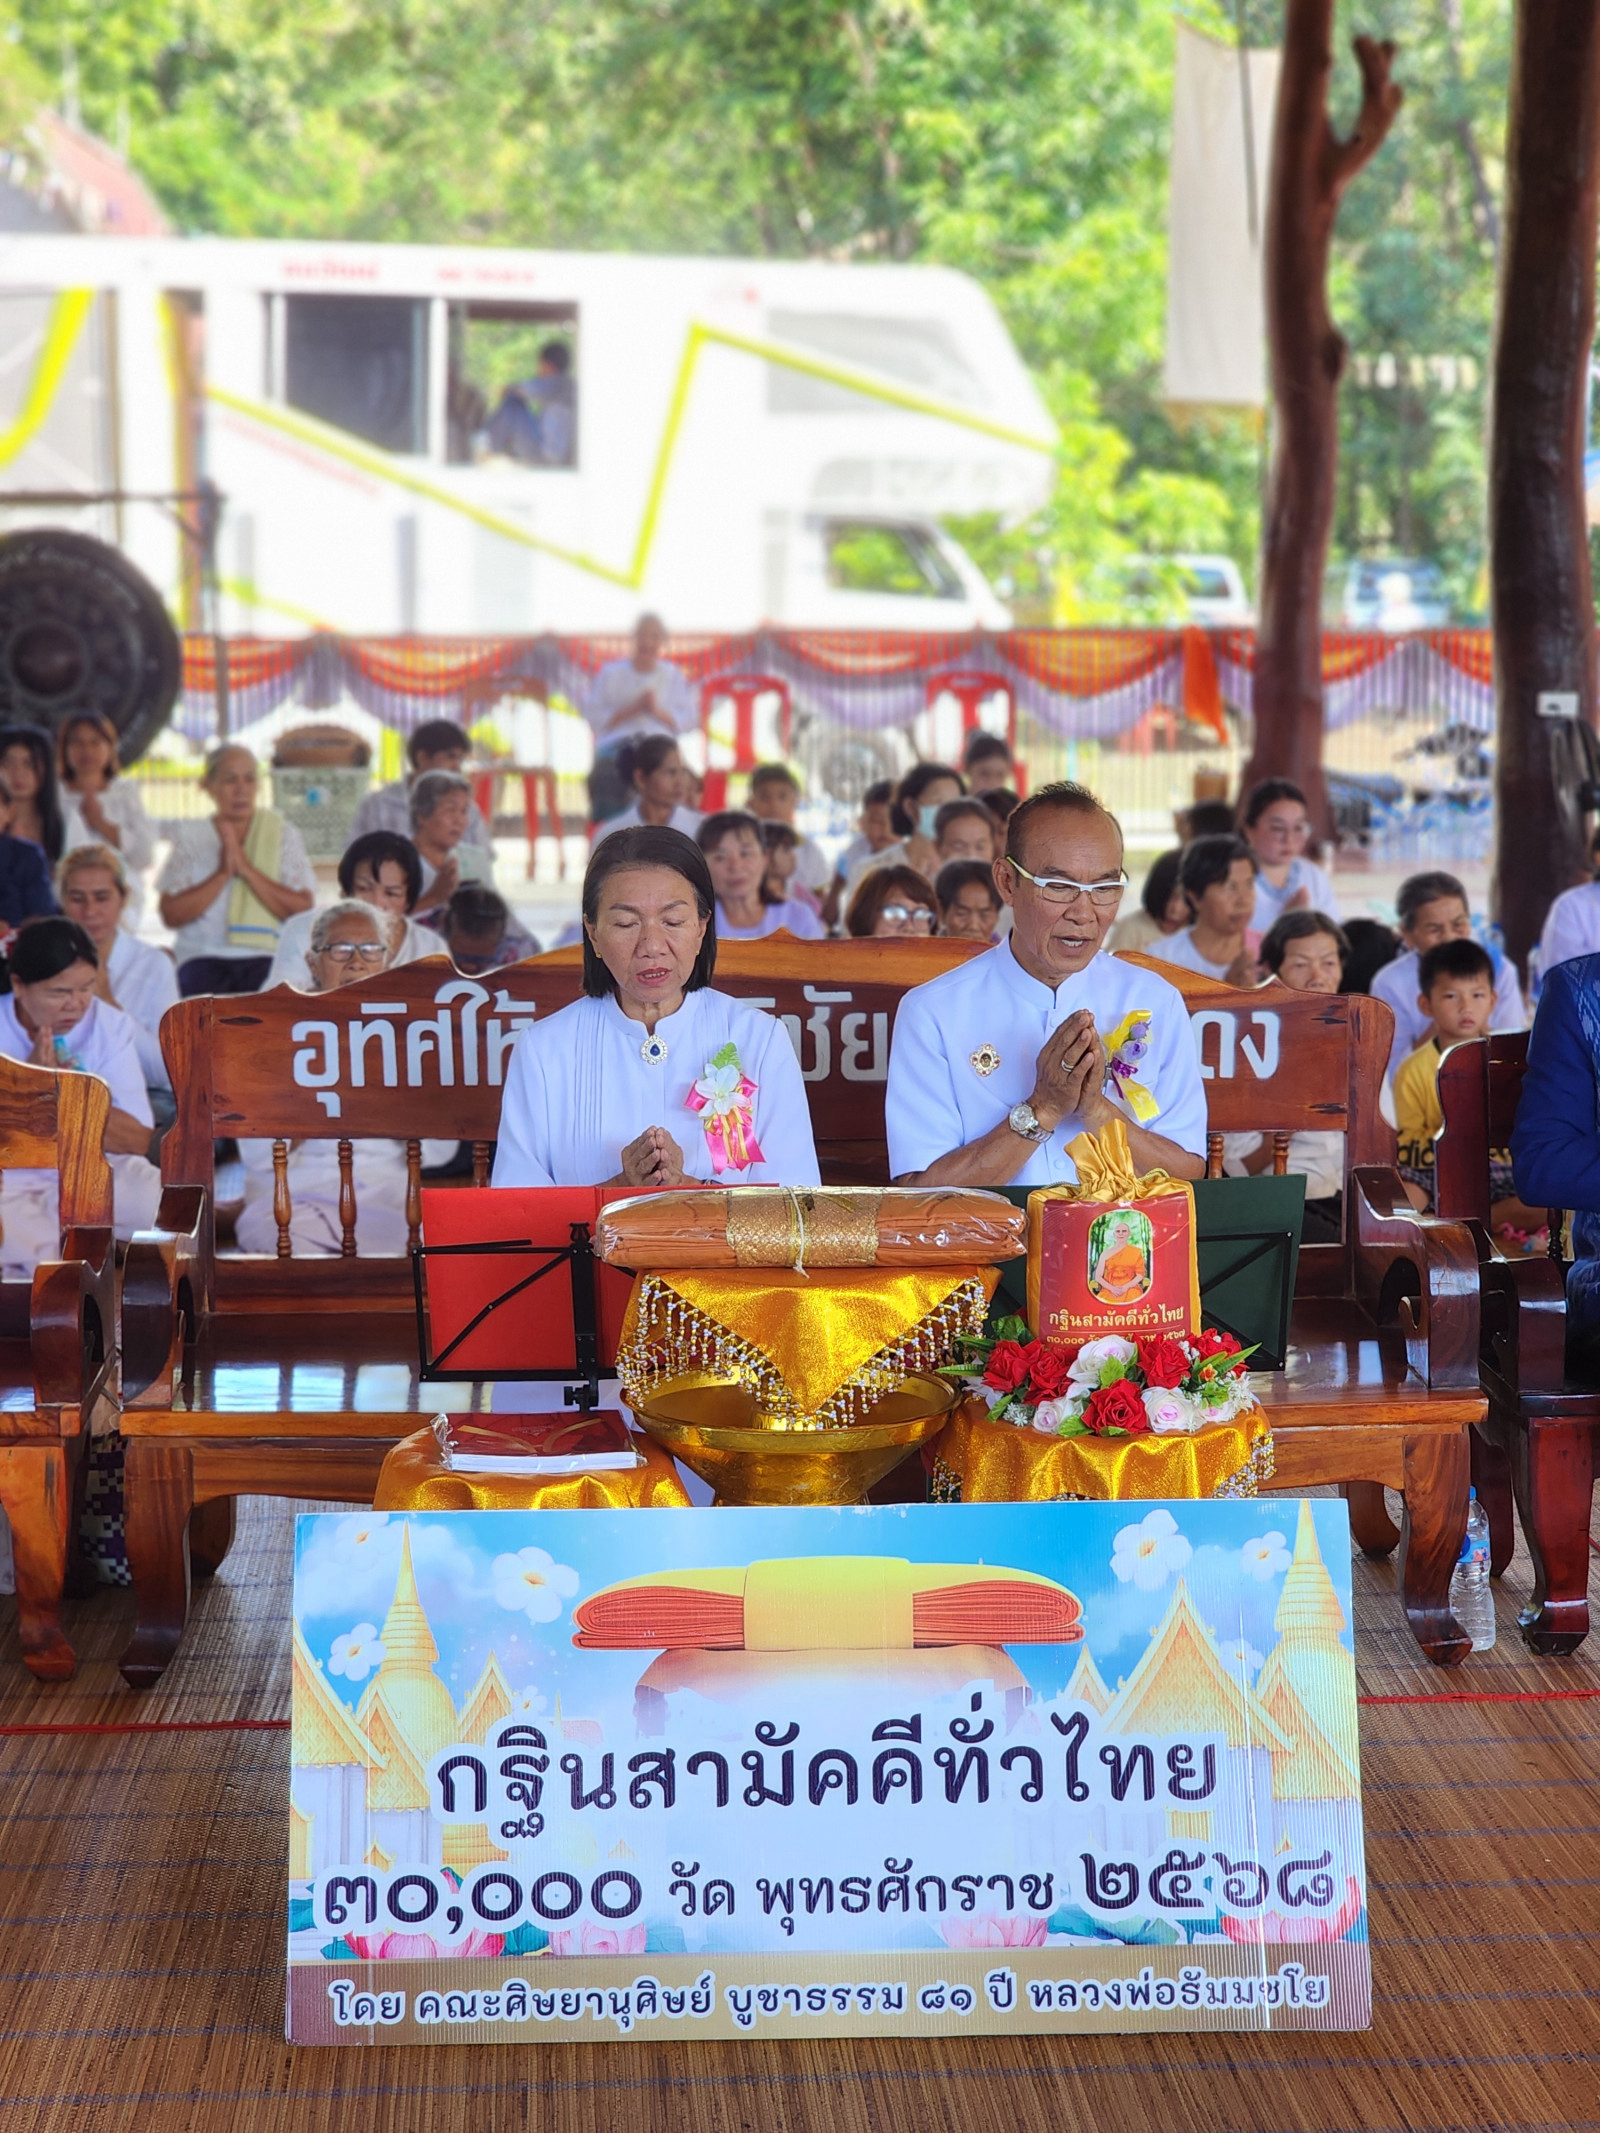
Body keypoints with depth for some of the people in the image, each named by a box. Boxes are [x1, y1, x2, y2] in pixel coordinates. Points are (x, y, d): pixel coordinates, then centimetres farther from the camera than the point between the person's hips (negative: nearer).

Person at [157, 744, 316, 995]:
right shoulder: (191, 837, 11)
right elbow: (171, 915, 1)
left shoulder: (283, 834, 11)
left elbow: (303, 909, -1)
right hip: (204, 958, 0)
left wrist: (247, 870, -9)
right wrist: (223, 874, -8)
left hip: (267, 958, 0)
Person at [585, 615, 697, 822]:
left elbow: (690, 720, 10)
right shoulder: (610, 673, 14)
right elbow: (594, 717, 4)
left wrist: (658, 711, -6)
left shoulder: (673, 676, 18)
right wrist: (633, 708, -5)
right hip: (616, 742, 0)